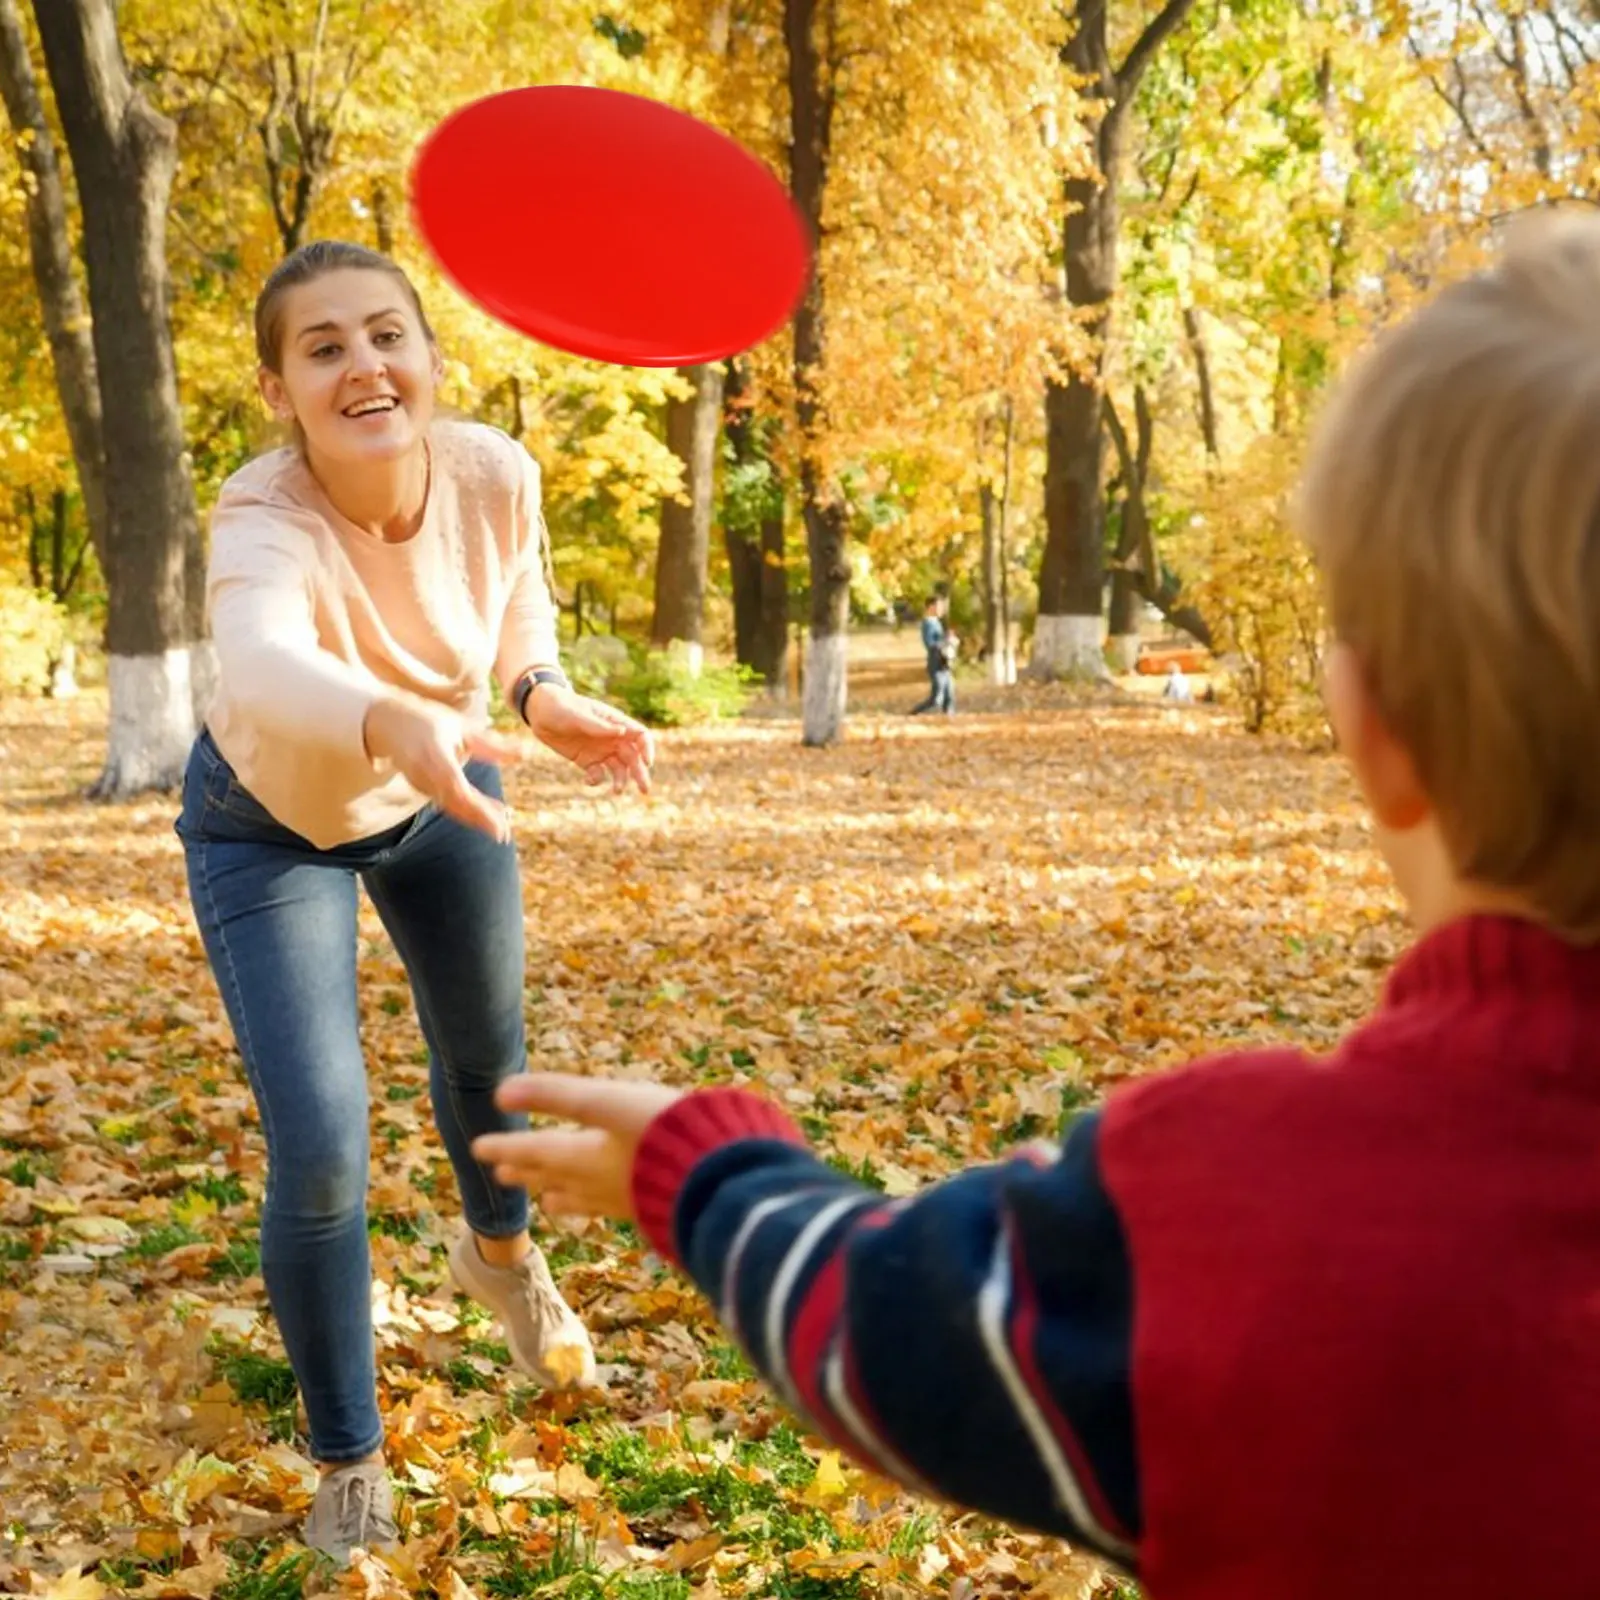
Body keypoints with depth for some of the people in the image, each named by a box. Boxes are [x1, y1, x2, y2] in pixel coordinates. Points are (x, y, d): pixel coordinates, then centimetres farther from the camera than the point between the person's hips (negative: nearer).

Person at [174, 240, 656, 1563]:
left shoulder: (494, 472, -26)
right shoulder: (263, 519, -39)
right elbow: (261, 662, -62)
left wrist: (544, 693, -21)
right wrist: (394, 720, -82)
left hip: (440, 793, 4)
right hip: (271, 823, -4)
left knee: (488, 1053, 22)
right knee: (320, 1153, -11)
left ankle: (500, 1252, 58)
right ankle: (349, 1466, 15)